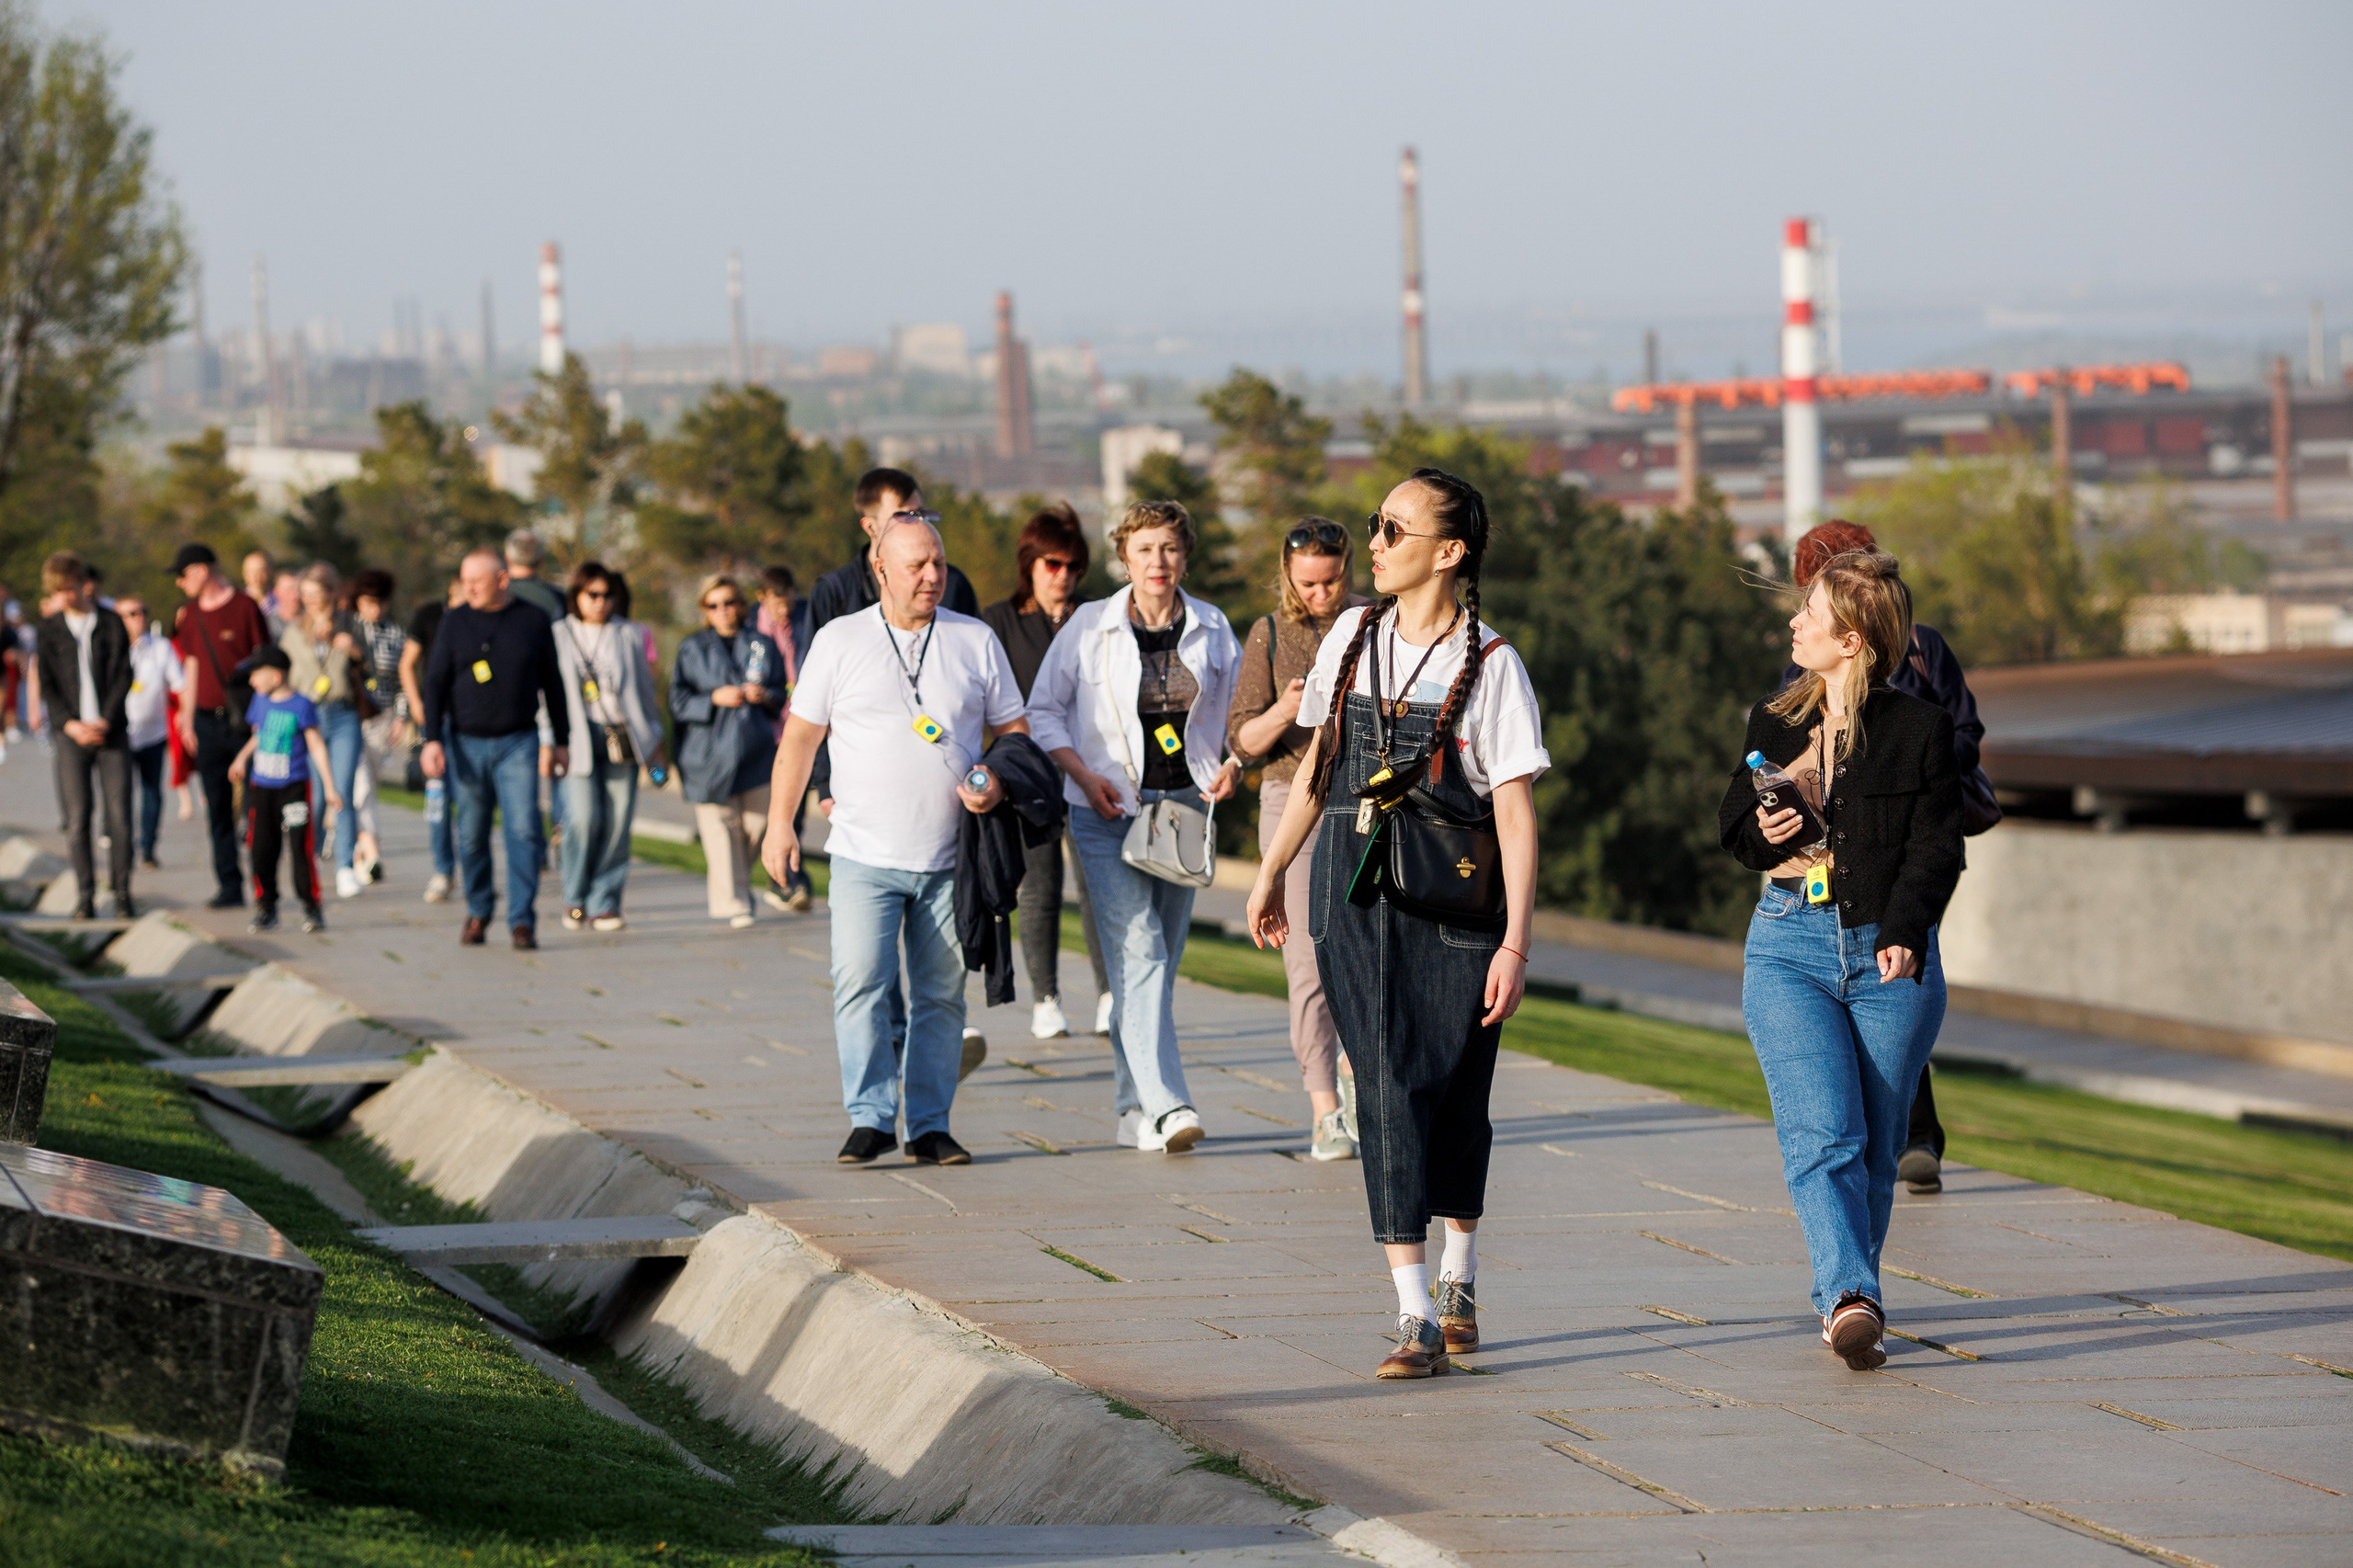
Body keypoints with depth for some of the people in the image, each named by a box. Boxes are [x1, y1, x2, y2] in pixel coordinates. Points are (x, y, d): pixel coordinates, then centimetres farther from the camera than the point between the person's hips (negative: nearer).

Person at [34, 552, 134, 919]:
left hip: (111, 731, -1)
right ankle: (85, 895, 0)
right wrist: (70, 724, -9)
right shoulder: (48, 630, 6)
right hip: (69, 734, 1)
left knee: (119, 813, -5)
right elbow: (46, 683, 4)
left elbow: (123, 676, 1)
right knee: (77, 816, -4)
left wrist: (105, 721, -10)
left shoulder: (112, 624, 3)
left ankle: (122, 890, 2)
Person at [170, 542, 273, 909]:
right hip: (208, 720, 5)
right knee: (217, 807, 4)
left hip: (244, 718, -5)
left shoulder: (245, 607, -5)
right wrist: (188, 719, 15)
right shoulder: (191, 615, 12)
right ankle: (229, 887, 8)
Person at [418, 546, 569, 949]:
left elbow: (552, 684, 11)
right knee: (471, 836, 6)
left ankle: (522, 920, -10)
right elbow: (435, 683, 2)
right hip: (467, 745, 1)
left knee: (524, 830, -12)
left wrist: (560, 741, 13)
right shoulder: (455, 622, 3)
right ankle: (478, 911, 23)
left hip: (518, 743, -1)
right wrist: (432, 739, -9)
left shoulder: (532, 621, 3)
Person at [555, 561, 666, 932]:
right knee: (584, 817, -14)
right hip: (580, 740, -2)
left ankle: (604, 902, 5)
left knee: (618, 821, -4)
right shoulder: (559, 636, 9)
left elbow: (645, 687, 17)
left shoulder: (629, 634, 13)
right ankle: (575, 897, 5)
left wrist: (654, 740, 15)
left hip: (623, 739, 2)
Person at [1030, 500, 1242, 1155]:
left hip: (1186, 807, 4)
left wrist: (1233, 763, -3)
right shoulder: (1089, 626, -2)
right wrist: (1083, 774, -9)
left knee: (1159, 960, 8)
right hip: (1110, 810, -4)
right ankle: (1166, 1106, -25)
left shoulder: (1212, 628, 6)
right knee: (1137, 954, -15)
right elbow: (1043, 709, 4)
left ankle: (1133, 1107, 19)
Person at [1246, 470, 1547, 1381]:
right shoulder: (1351, 638, 8)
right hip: (1354, 895, 3)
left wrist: (1516, 943, -14)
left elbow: (1515, 811, -9)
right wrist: (1272, 872, 23)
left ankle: (1459, 1282, 29)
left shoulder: (1491, 667, -6)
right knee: (1389, 1091, -5)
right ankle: (1416, 1314, -7)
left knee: (1453, 1097, 6)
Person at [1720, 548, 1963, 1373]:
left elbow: (1936, 848, -5)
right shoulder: (1774, 724, 11)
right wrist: (1762, 833, -3)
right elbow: (1733, 824, 21)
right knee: (1823, 1136, -16)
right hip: (1791, 951, 1)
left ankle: (1843, 1295, 20)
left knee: (1875, 1147, 2)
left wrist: (1904, 935, -20)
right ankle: (1852, 1298, -29)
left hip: (1890, 956, -1)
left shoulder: (1921, 730, 0)